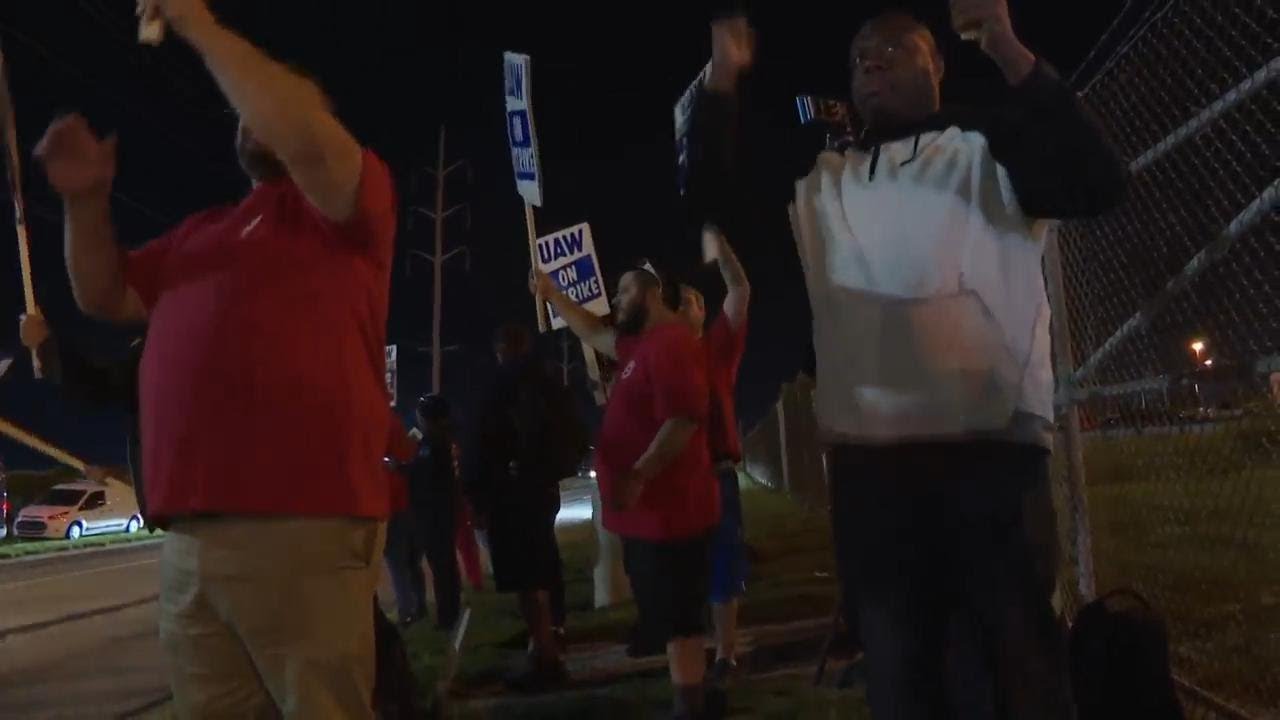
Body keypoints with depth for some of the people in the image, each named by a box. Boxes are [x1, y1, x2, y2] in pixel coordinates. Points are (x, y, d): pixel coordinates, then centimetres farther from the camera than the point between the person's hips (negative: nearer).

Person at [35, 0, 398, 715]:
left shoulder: (348, 201, 4)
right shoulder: (203, 230, 27)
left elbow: (308, 141, -17)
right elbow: (105, 296, 30)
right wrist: (88, 200, 13)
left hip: (303, 527, -7)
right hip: (190, 537, 7)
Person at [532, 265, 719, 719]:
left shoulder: (670, 343, -16)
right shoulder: (644, 343, 16)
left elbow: (683, 419, -26)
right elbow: (595, 334, 34)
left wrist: (636, 477, -27)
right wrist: (552, 296, 36)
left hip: (667, 509, -11)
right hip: (654, 510, 11)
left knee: (676, 618, -8)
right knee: (671, 617, 15)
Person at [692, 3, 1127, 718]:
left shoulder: (986, 145, 6)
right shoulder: (822, 179, 20)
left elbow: (1098, 183, -9)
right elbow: (718, 194, 14)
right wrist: (724, 79, 4)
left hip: (989, 446, -4)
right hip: (867, 458, 4)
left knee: (1023, 659, 1)